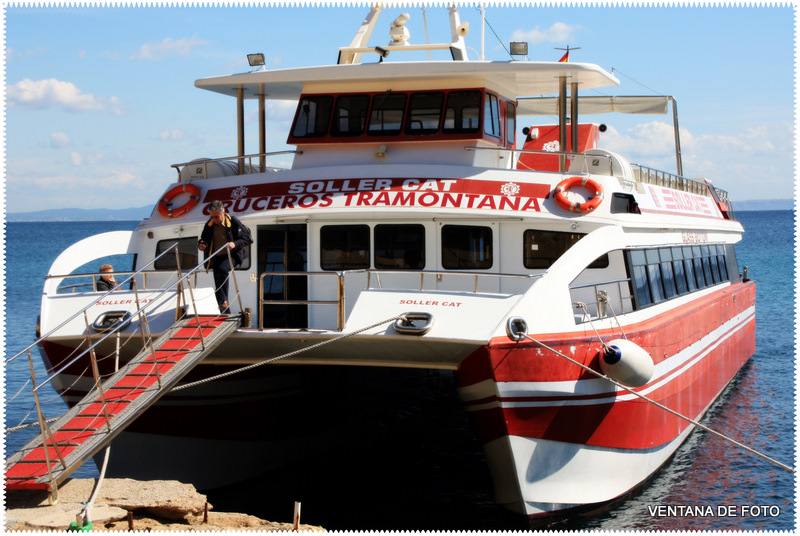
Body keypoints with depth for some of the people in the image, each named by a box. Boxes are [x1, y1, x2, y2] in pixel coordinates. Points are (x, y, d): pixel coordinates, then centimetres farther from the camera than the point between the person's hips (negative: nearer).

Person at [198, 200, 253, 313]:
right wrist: (201, 245, -7)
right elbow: (204, 239, 17)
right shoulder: (209, 225, 2)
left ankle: (224, 300, -29)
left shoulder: (233, 222, -10)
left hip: (232, 256, -5)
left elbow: (247, 238, -7)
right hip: (216, 258, 5)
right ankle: (226, 315, 11)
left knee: (222, 269, -36)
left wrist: (235, 244, -24)